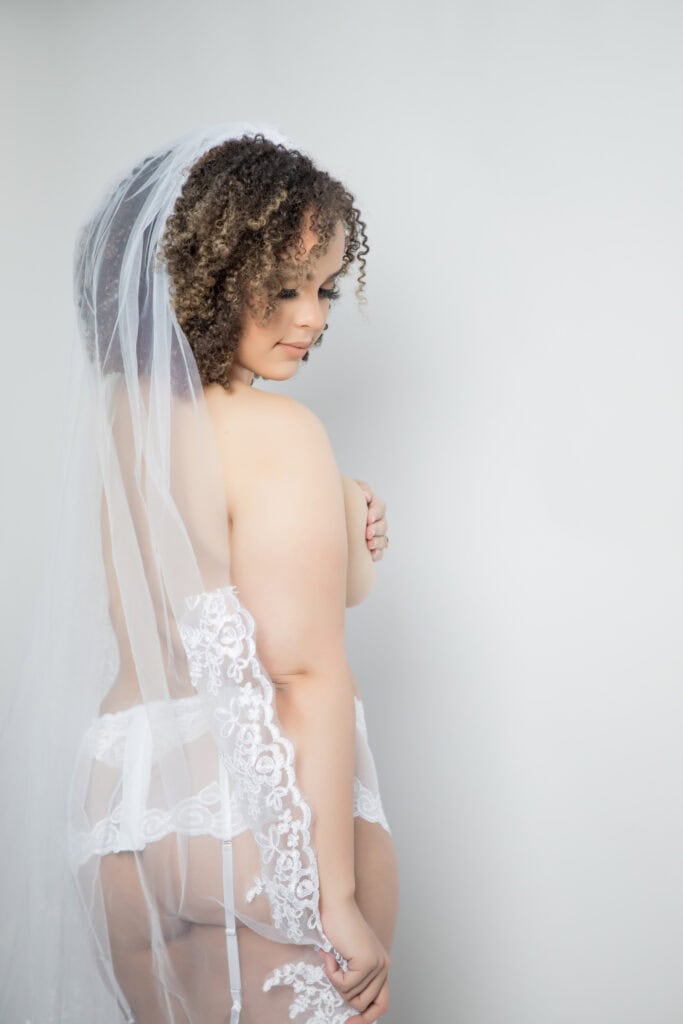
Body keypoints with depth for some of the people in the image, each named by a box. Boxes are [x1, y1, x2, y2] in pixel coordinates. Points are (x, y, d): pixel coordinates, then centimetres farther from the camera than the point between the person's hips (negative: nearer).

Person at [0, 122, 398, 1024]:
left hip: (118, 811, 8)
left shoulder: (111, 414, 6)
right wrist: (341, 899, -16)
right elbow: (306, 674, -20)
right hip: (263, 818, -7)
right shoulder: (277, 432, -17)